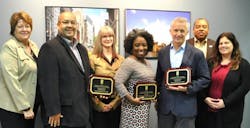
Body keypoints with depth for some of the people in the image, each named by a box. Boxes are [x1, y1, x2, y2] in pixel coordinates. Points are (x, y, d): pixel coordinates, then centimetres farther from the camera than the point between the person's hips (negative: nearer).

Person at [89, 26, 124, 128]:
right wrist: (100, 104, -9)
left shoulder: (121, 59, 6)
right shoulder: (93, 58, -3)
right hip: (99, 105, -3)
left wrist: (113, 103, -4)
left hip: (116, 105, 3)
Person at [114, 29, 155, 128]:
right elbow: (117, 82, -21)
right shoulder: (129, 62, -14)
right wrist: (131, 99, -19)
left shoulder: (147, 63, 12)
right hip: (134, 106, -8)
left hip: (145, 106, 8)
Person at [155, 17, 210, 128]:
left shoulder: (197, 54, -4)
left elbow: (205, 78, -2)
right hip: (164, 105, 3)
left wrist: (188, 88, -15)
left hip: (186, 106, -3)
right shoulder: (162, 52, 7)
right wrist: (157, 99, 11)